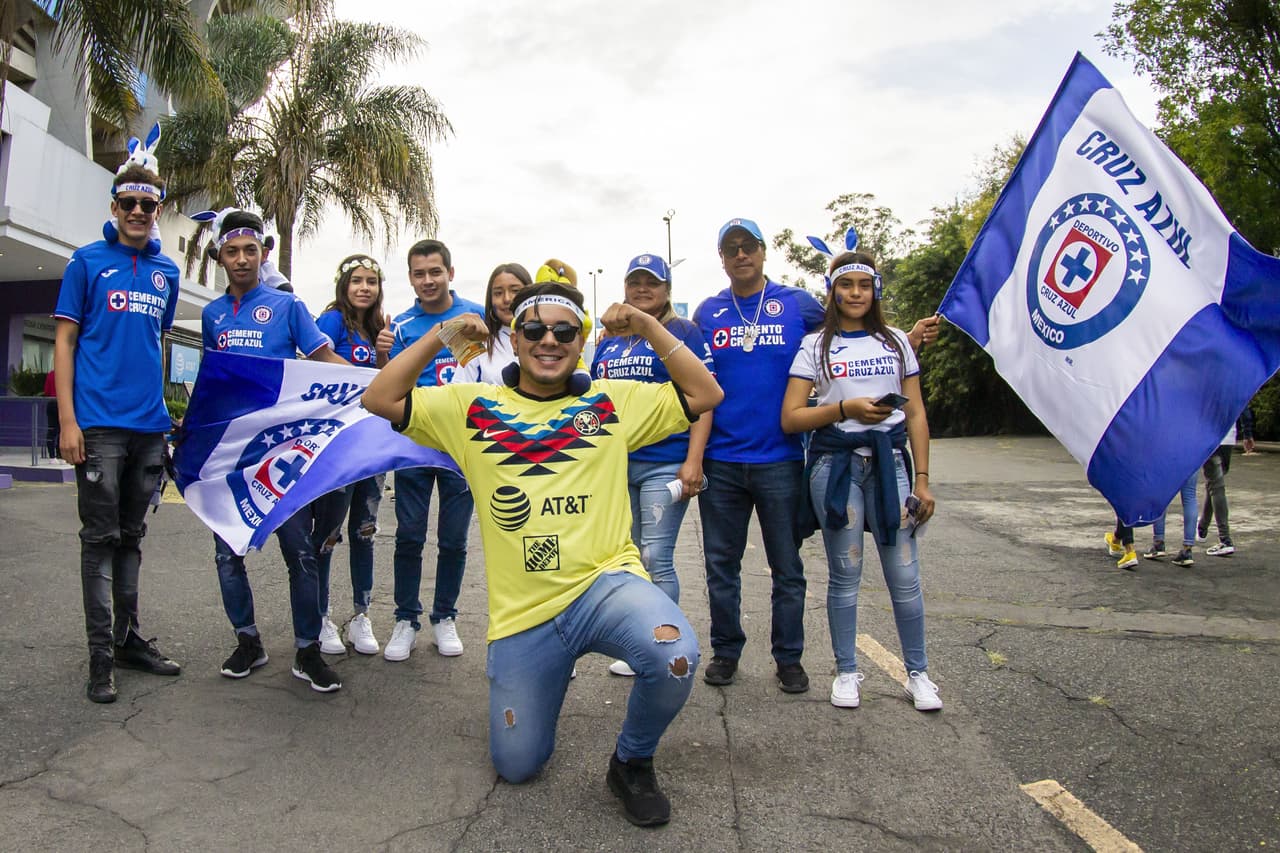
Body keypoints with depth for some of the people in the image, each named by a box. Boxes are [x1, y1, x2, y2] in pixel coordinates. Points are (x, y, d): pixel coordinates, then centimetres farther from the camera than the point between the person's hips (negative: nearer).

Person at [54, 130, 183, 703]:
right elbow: (65, 341, -2)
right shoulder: (87, 262, 2)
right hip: (99, 424, -4)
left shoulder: (166, 271, 13)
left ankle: (128, 638, 23)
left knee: (131, 536, 13)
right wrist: (67, 420, -10)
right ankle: (101, 655, 8)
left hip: (149, 425, 4)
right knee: (100, 537, 0)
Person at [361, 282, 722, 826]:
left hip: (605, 583, -1)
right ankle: (539, 693, 45)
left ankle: (632, 761, 1)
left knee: (674, 658, -32)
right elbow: (379, 400, 1)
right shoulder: (474, 408, 5)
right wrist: (438, 336, -7)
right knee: (516, 766, 10)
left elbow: (706, 394, 6)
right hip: (522, 614, 1)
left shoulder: (613, 401, 5)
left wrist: (649, 327, -2)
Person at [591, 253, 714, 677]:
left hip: (664, 465, -6)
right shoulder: (609, 339, 16)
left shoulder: (684, 332, 0)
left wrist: (693, 461, -15)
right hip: (615, 464, 6)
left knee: (656, 560, -6)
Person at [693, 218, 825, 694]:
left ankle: (789, 658, 24)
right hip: (720, 460, 2)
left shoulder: (797, 304, 2)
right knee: (721, 564, 11)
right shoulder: (707, 313, 6)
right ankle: (725, 651, 27)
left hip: (780, 458, -1)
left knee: (787, 566, 9)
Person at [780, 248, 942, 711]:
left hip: (889, 460, 2)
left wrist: (922, 478, 4)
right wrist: (845, 408, -15)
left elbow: (916, 415, 11)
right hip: (835, 461, -1)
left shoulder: (896, 341, 12)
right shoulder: (816, 345, 5)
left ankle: (918, 673, 18)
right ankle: (846, 672, 20)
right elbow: (790, 418, -2)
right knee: (845, 574, 5)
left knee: (904, 574, 1)